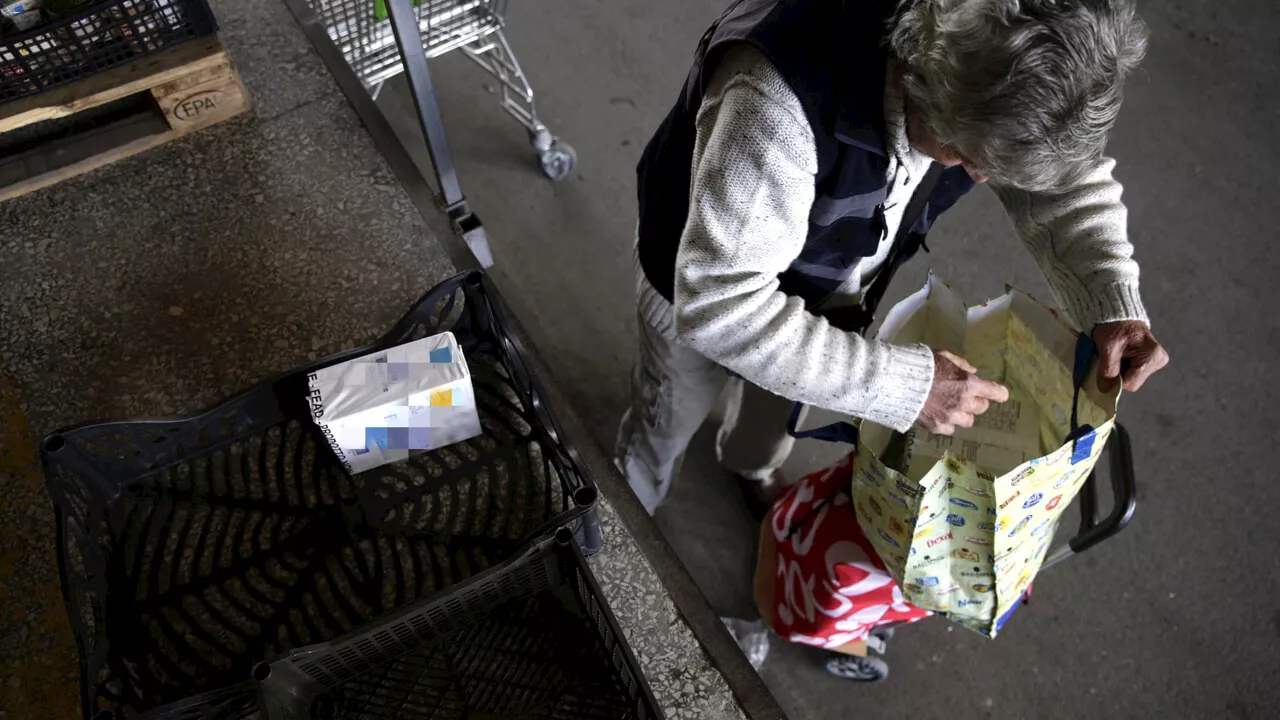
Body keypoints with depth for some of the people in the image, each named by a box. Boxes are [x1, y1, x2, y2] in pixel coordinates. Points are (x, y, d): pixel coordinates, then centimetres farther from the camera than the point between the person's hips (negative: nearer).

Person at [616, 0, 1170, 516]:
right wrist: (903, 385, -42)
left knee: (779, 407, 32)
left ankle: (751, 468, 68)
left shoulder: (993, 64, -26)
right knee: (667, 425, 23)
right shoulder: (780, 95, -46)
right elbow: (719, 304, -45)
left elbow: (1067, 171, -9)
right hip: (702, 286, -4)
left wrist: (1114, 302, -26)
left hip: (831, 284, 5)